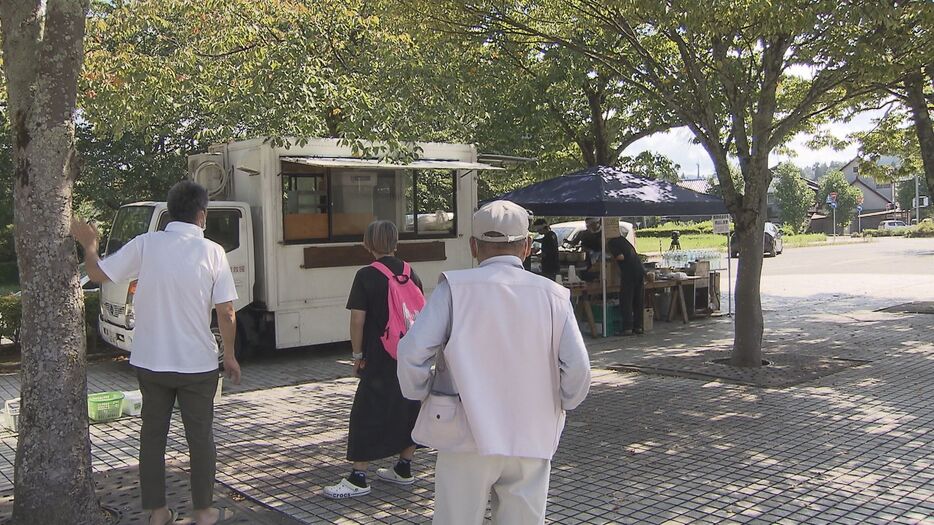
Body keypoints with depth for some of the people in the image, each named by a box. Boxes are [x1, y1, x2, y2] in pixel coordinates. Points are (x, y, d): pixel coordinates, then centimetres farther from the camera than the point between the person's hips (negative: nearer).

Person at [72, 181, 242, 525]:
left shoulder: (146, 244, -6)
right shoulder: (212, 252, -10)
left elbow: (97, 274, 0)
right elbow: (226, 312, -10)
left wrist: (89, 244, 19)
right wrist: (230, 356, 2)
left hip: (150, 361, 2)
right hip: (197, 363, -2)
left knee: (153, 433, 14)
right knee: (200, 436, 11)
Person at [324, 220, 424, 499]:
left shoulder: (366, 276, -11)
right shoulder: (411, 273, 6)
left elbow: (358, 319, -14)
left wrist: (358, 354, -3)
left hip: (380, 359, -6)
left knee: (367, 414, -1)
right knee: (409, 408, 15)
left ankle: (358, 479, 1)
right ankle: (403, 470, 25)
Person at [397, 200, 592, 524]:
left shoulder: (455, 288, -7)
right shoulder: (553, 295, -1)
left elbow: (412, 353, -14)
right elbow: (578, 368, -5)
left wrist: (421, 395, 4)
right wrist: (559, 406, 13)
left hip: (467, 437, -2)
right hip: (532, 442, 2)